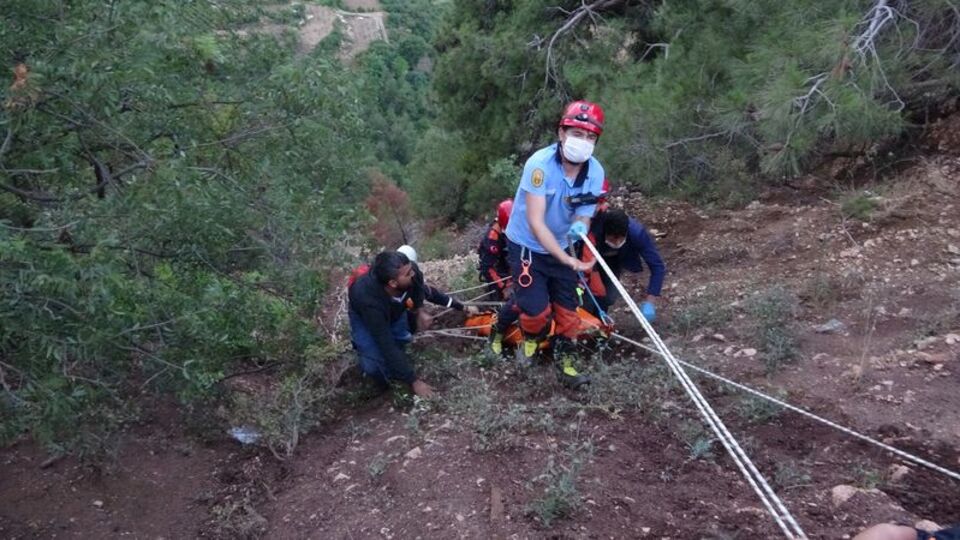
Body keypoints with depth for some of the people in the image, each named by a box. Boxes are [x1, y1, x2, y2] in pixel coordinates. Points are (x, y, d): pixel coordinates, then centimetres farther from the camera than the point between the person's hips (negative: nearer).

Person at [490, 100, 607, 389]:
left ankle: (565, 359, 27)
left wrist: (580, 226, -32)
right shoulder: (540, 164, -29)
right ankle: (531, 337, 24)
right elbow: (536, 222, -30)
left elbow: (584, 214, -6)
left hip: (559, 247, 5)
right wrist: (567, 259, -37)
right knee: (538, 308, -10)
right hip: (526, 246, -5)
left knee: (567, 308, 6)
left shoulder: (595, 171, -13)